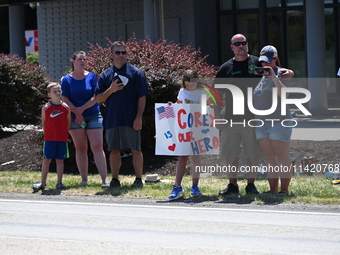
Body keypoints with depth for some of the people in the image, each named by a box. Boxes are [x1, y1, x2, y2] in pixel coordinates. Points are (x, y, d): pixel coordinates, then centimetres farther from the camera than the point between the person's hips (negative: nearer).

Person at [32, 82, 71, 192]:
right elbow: (43, 123, 6)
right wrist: (47, 134, 3)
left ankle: (59, 182, 12)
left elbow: (68, 123, 10)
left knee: (60, 160, 6)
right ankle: (43, 183, 2)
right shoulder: (46, 108, -2)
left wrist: (64, 133, 5)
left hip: (62, 138, 1)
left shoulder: (66, 108, 1)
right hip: (49, 138, -1)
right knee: (46, 159, -1)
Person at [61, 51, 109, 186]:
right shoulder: (67, 80, 2)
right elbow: (65, 100, -1)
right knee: (80, 148, 4)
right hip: (75, 118, 1)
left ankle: (105, 178, -11)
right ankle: (84, 179, 8)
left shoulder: (91, 77, 2)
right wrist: (77, 114, -8)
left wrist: (82, 109, -12)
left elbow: (96, 97, -4)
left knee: (97, 147, -7)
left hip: (93, 116, -1)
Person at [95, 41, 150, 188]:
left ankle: (138, 179, 4)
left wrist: (138, 117, -10)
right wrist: (110, 90, -10)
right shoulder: (105, 75, 11)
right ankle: (115, 179, 14)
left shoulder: (135, 73, 2)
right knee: (114, 150, 7)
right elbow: (99, 98, 9)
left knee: (135, 149, -2)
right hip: (112, 119, 3)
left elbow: (142, 97, -2)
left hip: (131, 119, -3)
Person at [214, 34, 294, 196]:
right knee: (230, 154, 3)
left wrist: (288, 73, -16)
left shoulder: (257, 63, 5)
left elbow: (277, 72, 9)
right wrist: (217, 118, 1)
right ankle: (232, 184, 17)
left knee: (255, 155, 2)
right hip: (231, 119, 1)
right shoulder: (225, 68, 7)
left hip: (253, 117, -1)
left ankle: (251, 184, 16)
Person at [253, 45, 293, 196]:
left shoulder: (281, 74, -6)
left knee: (281, 155, -6)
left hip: (278, 122, -7)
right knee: (269, 157, 6)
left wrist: (274, 78, -27)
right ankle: (273, 189, 8)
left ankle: (284, 189, -3)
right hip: (261, 124, 7)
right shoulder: (261, 75, 16)